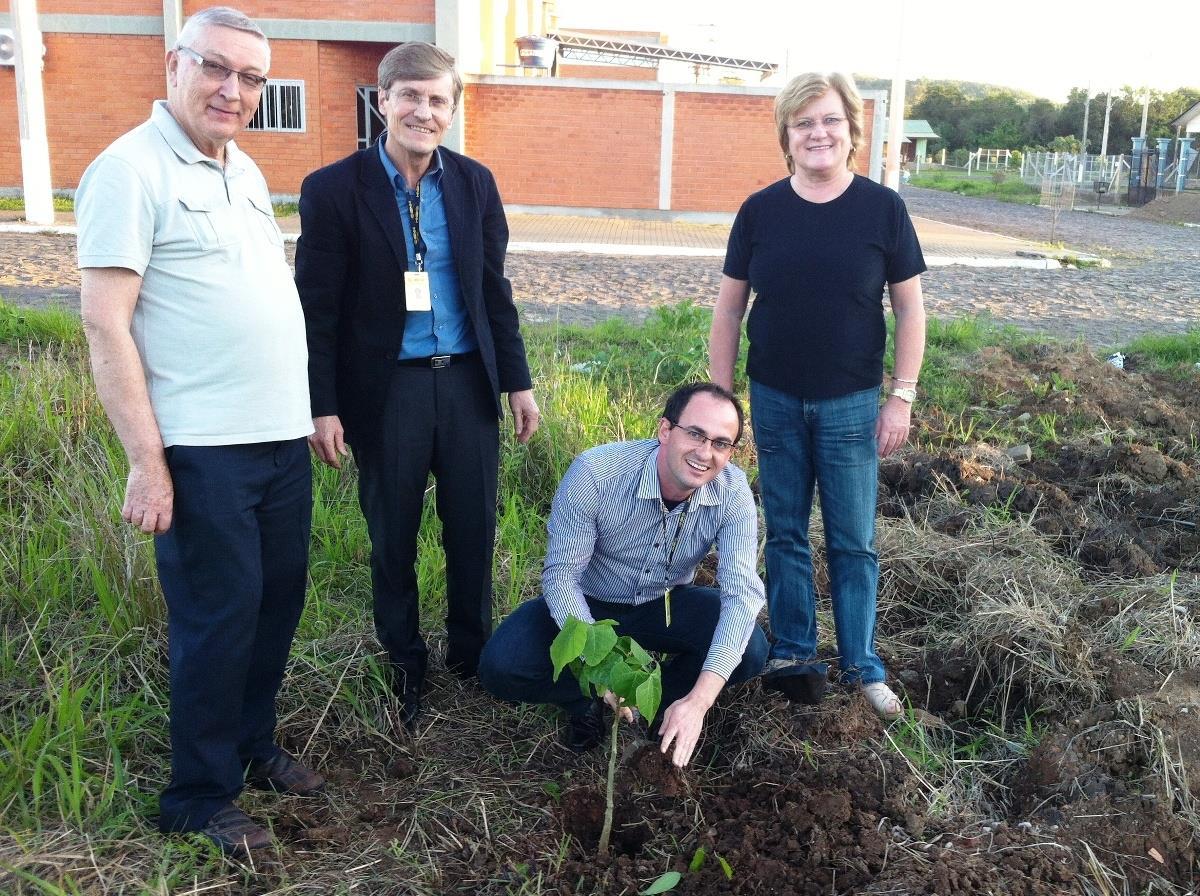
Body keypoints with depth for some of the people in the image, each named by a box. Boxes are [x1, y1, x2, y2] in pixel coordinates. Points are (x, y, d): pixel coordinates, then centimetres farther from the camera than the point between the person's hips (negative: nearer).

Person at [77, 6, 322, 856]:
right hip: (204, 451, -7)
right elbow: (105, 324, -14)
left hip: (283, 435, 8)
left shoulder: (245, 170, 14)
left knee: (278, 602, 15)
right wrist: (147, 460, -17)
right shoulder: (132, 170, -10)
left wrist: (311, 409, 16)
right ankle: (199, 797, 19)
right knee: (218, 619, 1)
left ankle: (255, 745, 34)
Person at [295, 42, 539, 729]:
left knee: (474, 530, 12)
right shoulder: (334, 189, -7)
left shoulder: (475, 183, 4)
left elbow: (494, 290, 9)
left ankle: (473, 652, 33)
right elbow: (318, 308, -6)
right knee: (393, 538, 12)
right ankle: (404, 666, 30)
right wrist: (323, 407, -9)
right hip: (387, 389, -3)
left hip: (468, 382, 3)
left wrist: (518, 381, 8)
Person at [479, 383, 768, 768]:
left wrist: (699, 699, -41)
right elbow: (561, 575, -26)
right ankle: (586, 700, 6)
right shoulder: (594, 473, -30)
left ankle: (660, 701, 4)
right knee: (500, 667, -26)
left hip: (665, 605, 2)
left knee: (750, 649, -24)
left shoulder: (733, 492, -22)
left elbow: (741, 592, -29)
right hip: (589, 604, -2)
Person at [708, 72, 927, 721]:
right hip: (775, 400, 2)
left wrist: (901, 397, -5)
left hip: (851, 404, -1)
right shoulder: (760, 210, 0)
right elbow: (729, 307, 4)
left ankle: (862, 666, 20)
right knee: (786, 534, 11)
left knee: (854, 541, 6)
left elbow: (909, 308, -1)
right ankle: (793, 655, 25)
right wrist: (720, 396, 1)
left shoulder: (882, 208, -4)